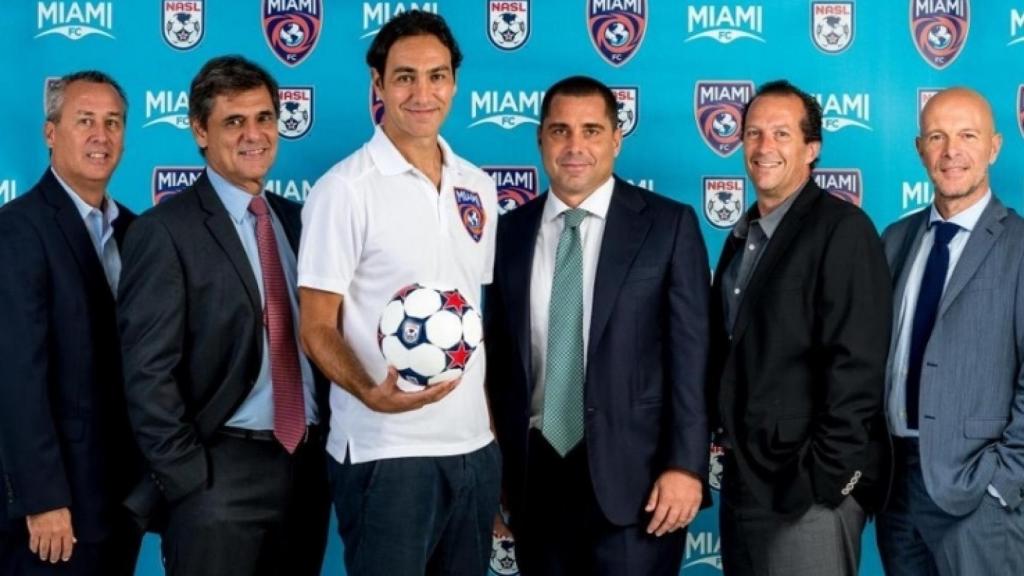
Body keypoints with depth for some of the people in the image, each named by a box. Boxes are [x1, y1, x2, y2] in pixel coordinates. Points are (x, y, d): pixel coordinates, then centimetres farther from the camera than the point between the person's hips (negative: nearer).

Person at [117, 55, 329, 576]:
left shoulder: (296, 220, 11)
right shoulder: (165, 231, -8)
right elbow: (148, 373, -11)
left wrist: (329, 444, 5)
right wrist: (189, 481, -14)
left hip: (308, 464, 6)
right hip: (221, 471, -6)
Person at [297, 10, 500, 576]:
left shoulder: (478, 187, 10)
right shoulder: (344, 189, -8)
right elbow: (317, 328, -9)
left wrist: (493, 418, 13)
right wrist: (370, 392, -27)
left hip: (474, 446, 6)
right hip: (385, 452, -6)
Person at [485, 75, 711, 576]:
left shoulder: (668, 225, -1)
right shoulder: (510, 231, 8)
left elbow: (690, 355, -5)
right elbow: (498, 354, 10)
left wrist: (685, 466, -11)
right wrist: (493, 469, 7)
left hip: (632, 473, -3)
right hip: (535, 473, 3)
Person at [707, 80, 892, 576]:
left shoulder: (842, 228, -11)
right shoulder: (743, 233, 14)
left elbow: (856, 363, -18)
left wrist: (827, 476, -20)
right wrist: (720, 437, 6)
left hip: (808, 486, -8)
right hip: (744, 479, 8)